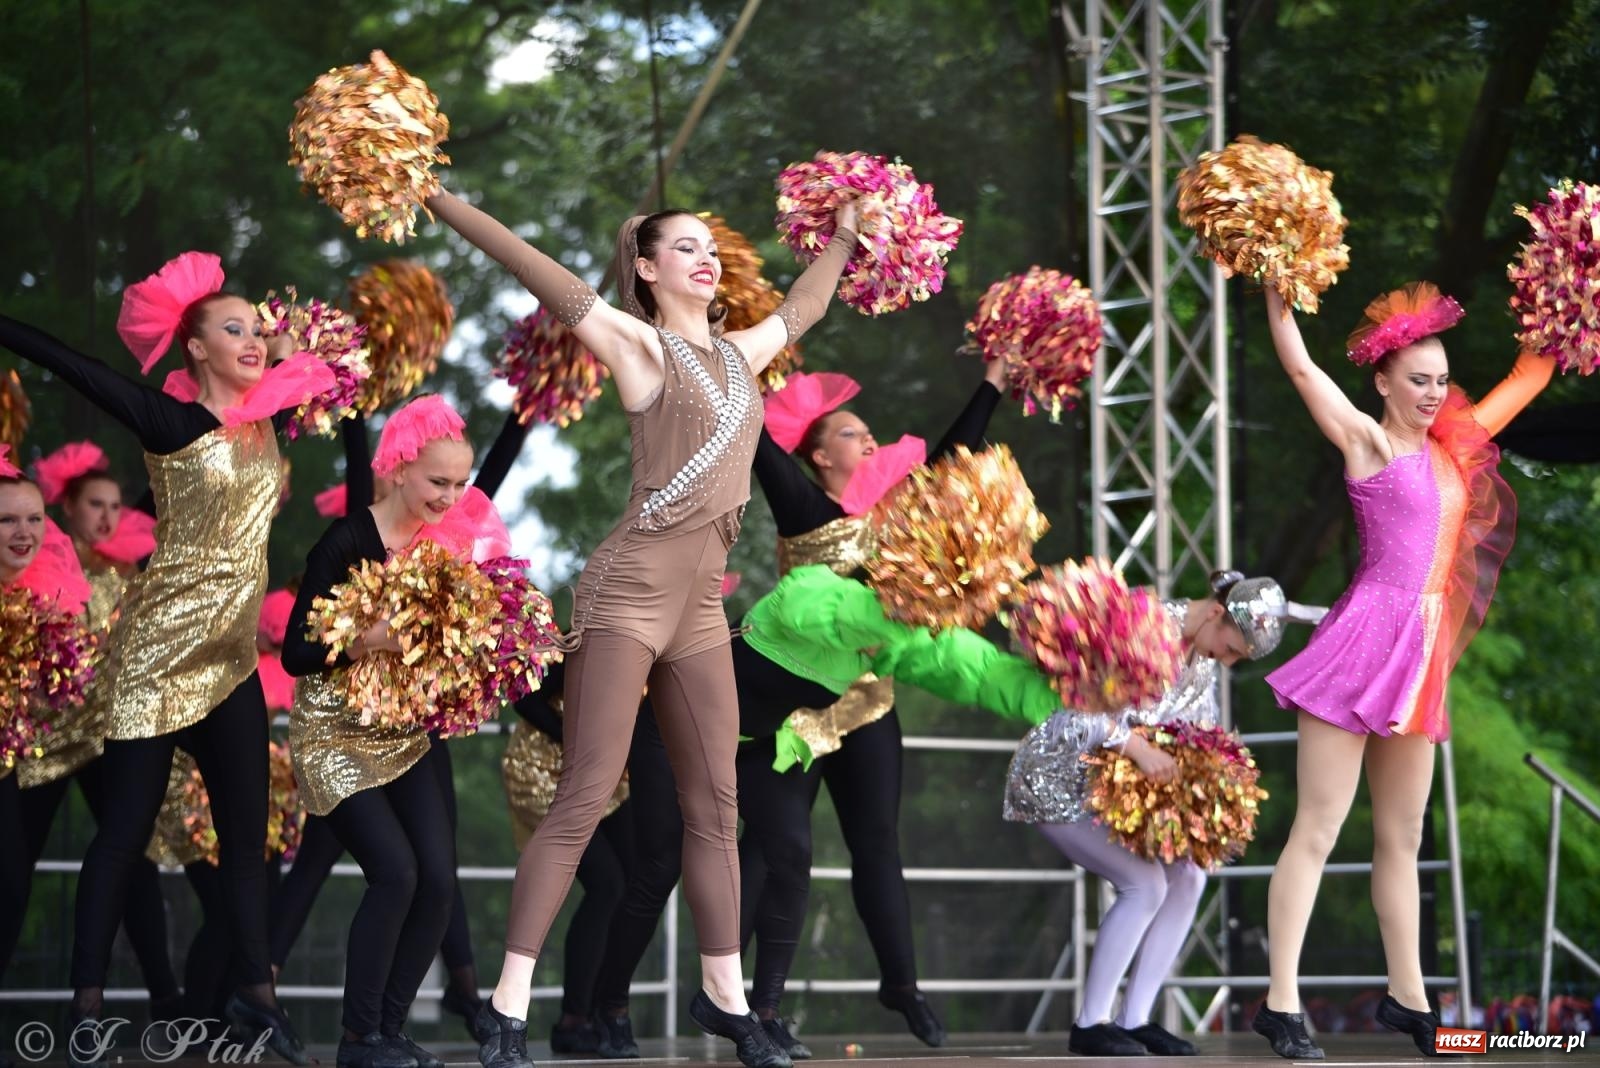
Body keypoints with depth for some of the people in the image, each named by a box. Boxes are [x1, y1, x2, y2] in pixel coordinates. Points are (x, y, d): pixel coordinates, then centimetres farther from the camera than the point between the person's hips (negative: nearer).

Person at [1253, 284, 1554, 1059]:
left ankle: (1407, 997, 21)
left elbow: (1528, 379, 24)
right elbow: (1300, 365, -8)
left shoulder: (1454, 447, 15)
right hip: (1365, 644, -7)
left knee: (1402, 838, 14)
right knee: (1318, 829, -8)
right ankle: (1281, 1003, -8)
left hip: (1422, 655, 7)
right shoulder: (1366, 441, -2)